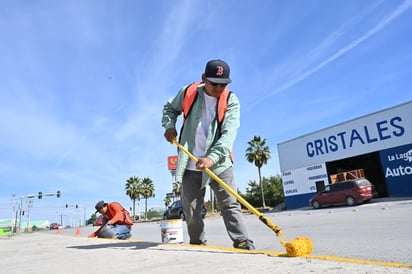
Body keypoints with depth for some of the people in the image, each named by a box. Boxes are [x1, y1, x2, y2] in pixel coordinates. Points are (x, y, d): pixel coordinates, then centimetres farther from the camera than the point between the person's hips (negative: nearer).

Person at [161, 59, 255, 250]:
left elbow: (229, 133, -20)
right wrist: (169, 125, -1)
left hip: (219, 164, -2)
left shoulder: (231, 101, -7)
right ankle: (197, 243, 25)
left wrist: (213, 157, -35)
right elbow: (170, 108, 19)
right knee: (191, 210, 10)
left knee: (230, 205, -3)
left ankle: (242, 242, 4)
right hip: (191, 166, 2)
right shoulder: (188, 93, -1)